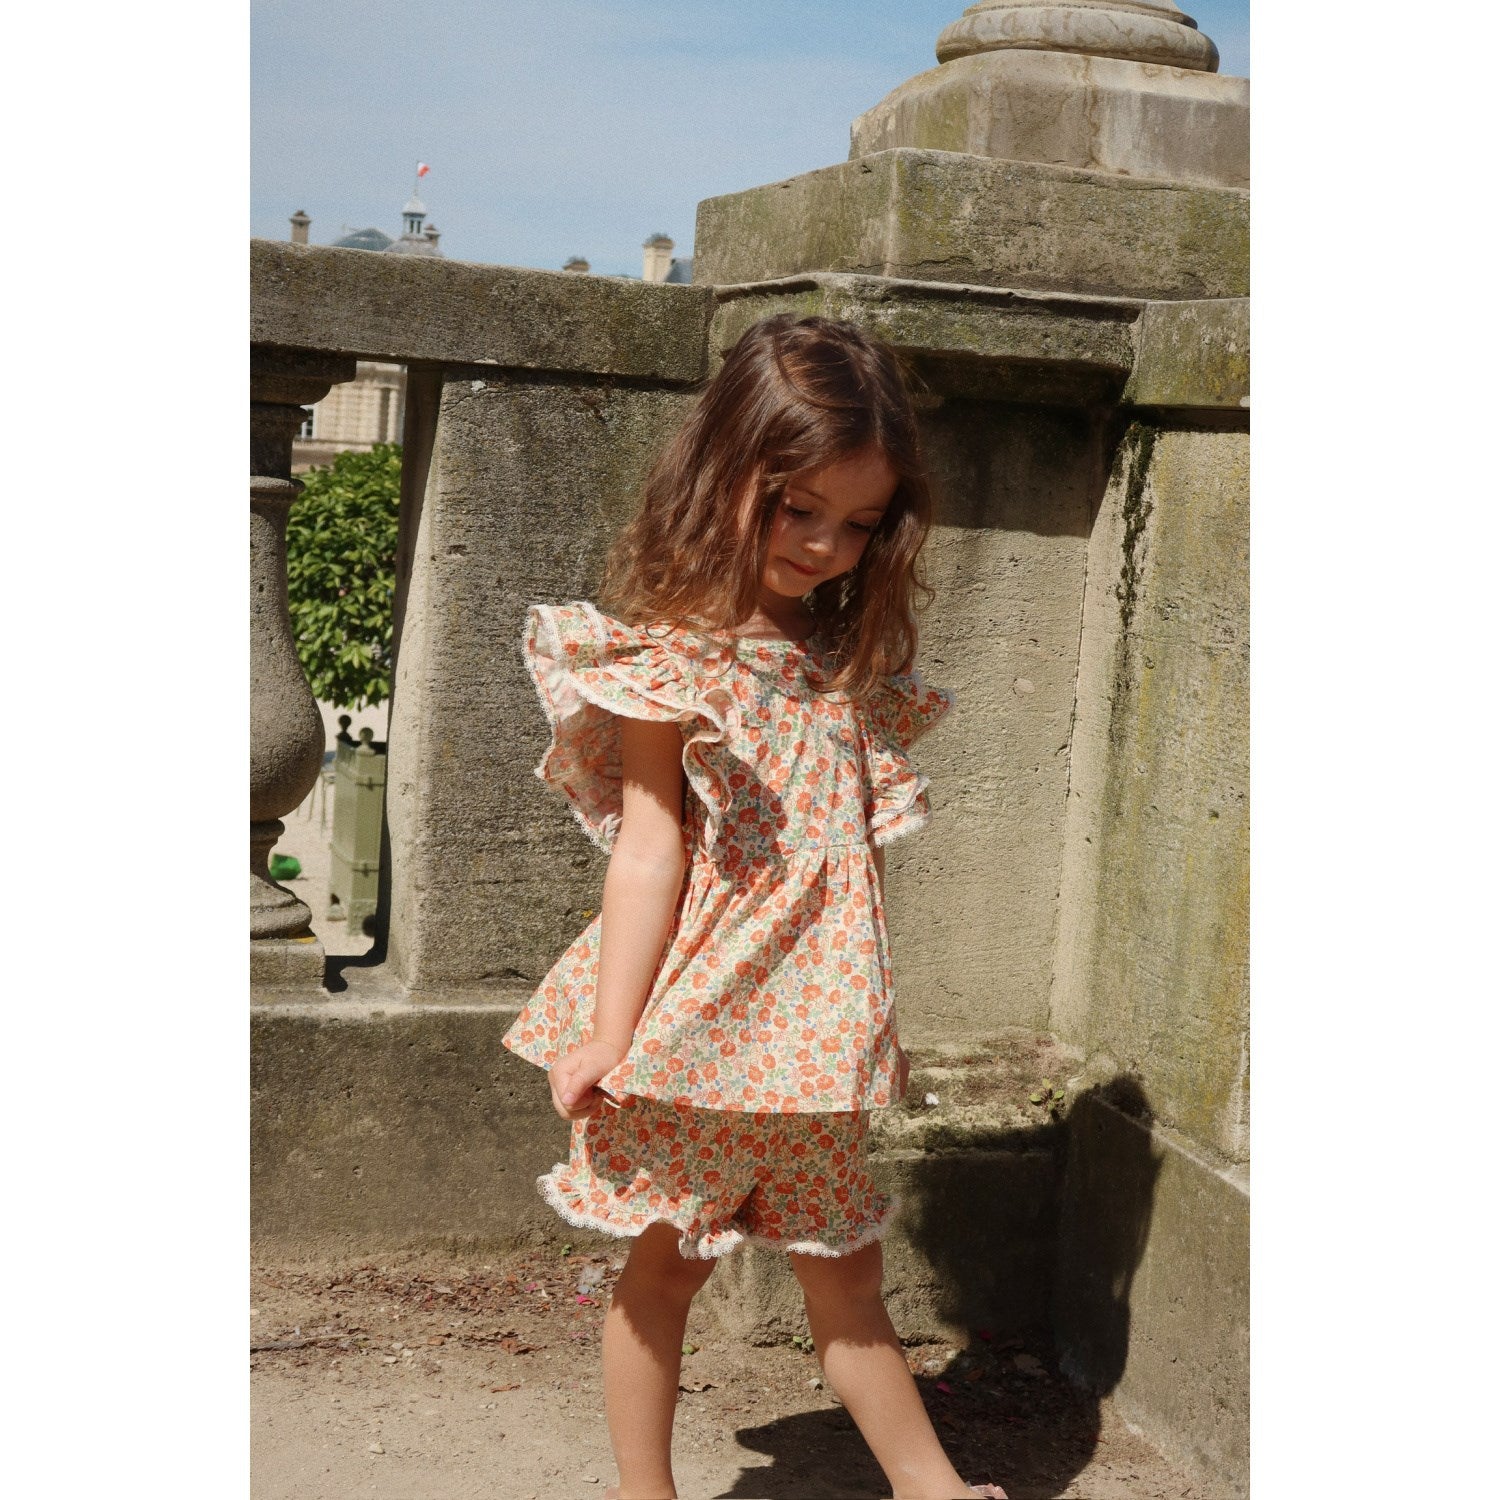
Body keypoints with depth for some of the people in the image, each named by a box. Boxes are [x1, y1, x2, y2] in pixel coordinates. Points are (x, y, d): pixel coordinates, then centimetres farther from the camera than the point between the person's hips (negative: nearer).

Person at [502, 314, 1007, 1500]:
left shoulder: (844, 663, 9)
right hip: (701, 1012, -5)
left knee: (844, 1268, 15)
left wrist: (871, 1022, 12)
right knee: (669, 1260, 9)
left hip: (811, 1023, 6)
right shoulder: (672, 654, -9)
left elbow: (850, 850, 11)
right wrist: (610, 1035, -14)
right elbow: (649, 846, -12)